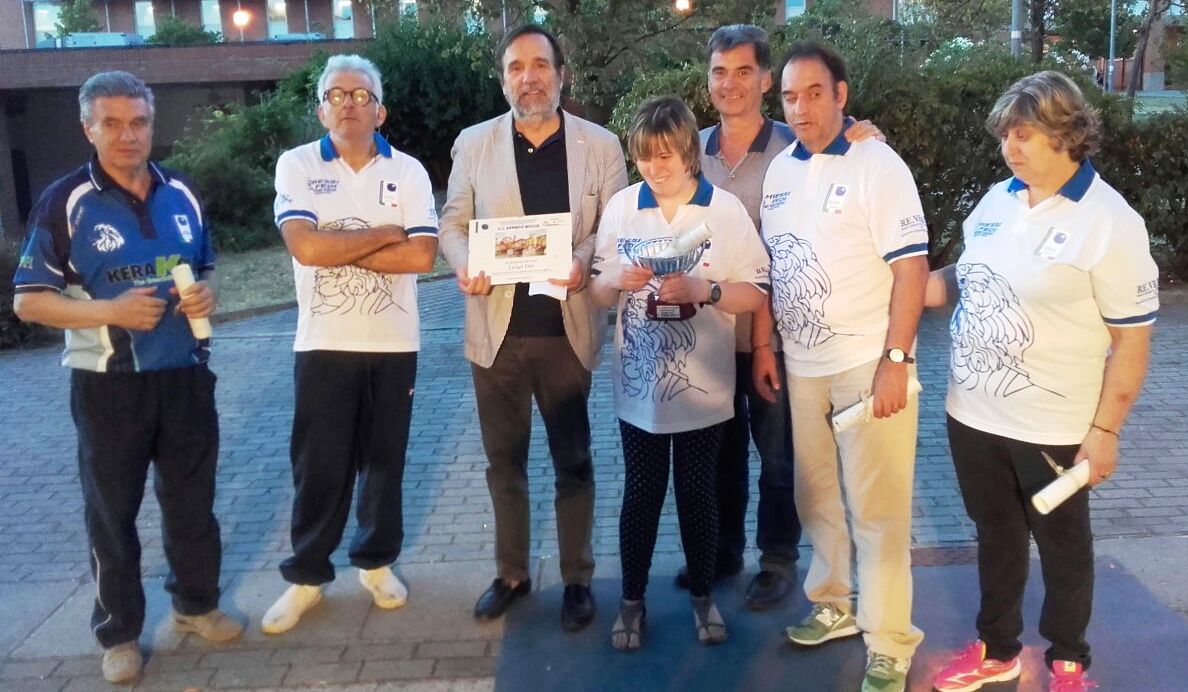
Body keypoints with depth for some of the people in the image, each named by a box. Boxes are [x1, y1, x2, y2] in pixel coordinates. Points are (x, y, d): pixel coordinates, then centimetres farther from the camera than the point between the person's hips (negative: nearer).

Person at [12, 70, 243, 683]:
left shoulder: (181, 194, 5)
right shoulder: (65, 203, -9)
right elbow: (28, 301, -8)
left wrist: (206, 293, -6)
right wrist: (110, 311, -21)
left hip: (185, 374, 4)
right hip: (109, 385, -4)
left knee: (192, 499, 15)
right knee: (112, 511, 9)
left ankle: (197, 603, 34)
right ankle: (119, 633, 24)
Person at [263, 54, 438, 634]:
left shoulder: (408, 171, 1)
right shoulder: (296, 165, -1)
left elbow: (422, 255, -11)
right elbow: (304, 246, -17)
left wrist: (337, 247, -13)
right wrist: (385, 232, -11)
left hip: (394, 343, 1)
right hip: (324, 343, -1)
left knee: (384, 460, 12)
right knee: (318, 465, 6)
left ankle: (377, 562, 29)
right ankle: (306, 576, 20)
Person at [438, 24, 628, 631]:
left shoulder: (600, 145, 1)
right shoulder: (474, 143, 5)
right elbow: (454, 221, 8)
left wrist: (585, 260, -20)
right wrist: (464, 263, -14)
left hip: (568, 329, -1)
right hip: (497, 328, 2)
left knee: (574, 461, 9)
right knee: (504, 460, 13)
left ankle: (578, 579, 24)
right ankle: (511, 573, 29)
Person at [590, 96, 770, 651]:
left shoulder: (726, 210, -6)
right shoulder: (621, 207, 0)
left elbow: (755, 294, -6)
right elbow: (599, 292, 6)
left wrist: (704, 289, -23)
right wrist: (618, 280, -16)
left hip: (702, 386, -1)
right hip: (639, 383, 1)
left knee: (697, 493, 11)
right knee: (641, 494, 10)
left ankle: (702, 596, 30)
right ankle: (632, 600, 26)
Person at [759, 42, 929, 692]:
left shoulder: (877, 165, -10)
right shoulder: (779, 170, 8)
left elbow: (911, 268, -14)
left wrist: (895, 361, -18)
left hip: (867, 364, -6)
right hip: (802, 367, 6)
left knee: (876, 508, 0)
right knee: (816, 497, 16)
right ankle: (834, 605, 34)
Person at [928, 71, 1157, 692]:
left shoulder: (1109, 222, -14)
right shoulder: (996, 200, 3)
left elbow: (1131, 339, -13)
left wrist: (1105, 431, -14)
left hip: (1053, 428, -5)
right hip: (972, 414, 5)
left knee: (1062, 547, 15)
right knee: (995, 538, 20)